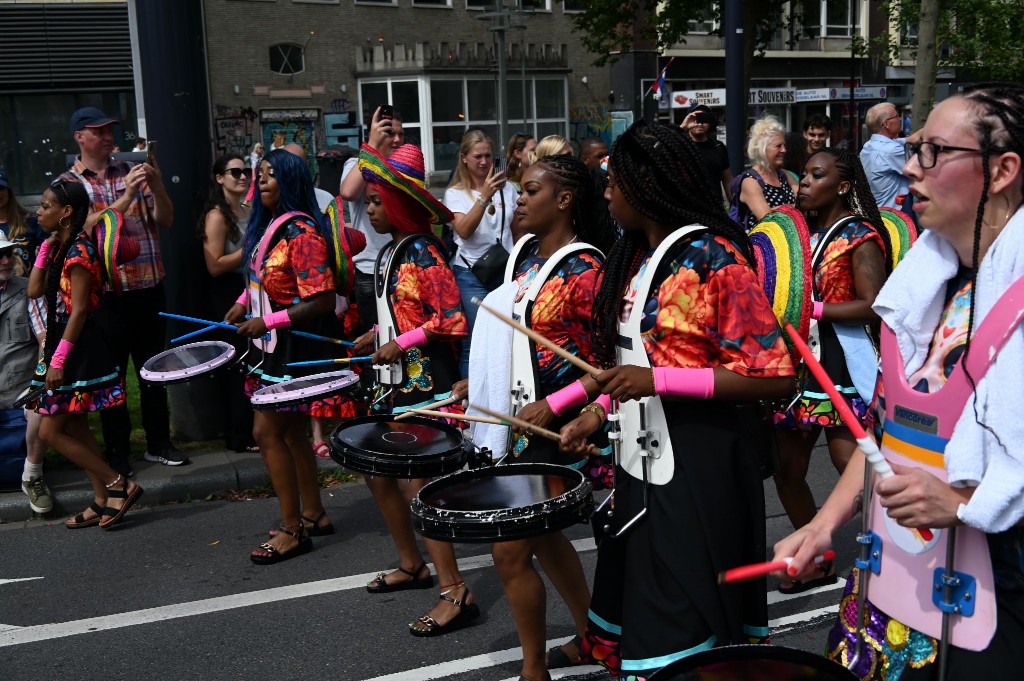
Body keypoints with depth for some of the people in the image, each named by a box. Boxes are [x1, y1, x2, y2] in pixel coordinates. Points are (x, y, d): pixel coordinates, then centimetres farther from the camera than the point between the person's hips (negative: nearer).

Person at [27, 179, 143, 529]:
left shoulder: (78, 251, -17)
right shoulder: (60, 248, 11)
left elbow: (79, 310, -20)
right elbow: (35, 290, 8)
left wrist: (58, 359, -21)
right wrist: (45, 247, 5)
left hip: (79, 349, -10)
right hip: (64, 343, 10)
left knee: (50, 432, -5)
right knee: (75, 428, 14)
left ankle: (120, 485, 1)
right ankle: (102, 501, 21)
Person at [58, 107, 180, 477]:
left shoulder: (132, 172, 9)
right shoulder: (69, 182, 0)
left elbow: (165, 220, 4)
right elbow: (86, 226, -16)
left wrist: (157, 187, -14)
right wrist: (127, 196, -25)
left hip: (149, 286, 4)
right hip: (107, 292, -3)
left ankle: (159, 443, 24)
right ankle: (117, 451, 16)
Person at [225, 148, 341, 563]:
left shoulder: (302, 233, -19)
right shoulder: (267, 226, 11)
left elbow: (322, 300, -23)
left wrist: (267, 321, -22)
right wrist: (244, 303, 7)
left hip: (295, 345, -10)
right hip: (273, 343, 10)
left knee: (267, 431, -7)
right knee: (290, 431, 16)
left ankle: (293, 531, 3)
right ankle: (313, 515, 28)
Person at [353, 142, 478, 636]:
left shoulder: (424, 253, -14)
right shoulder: (389, 252, 12)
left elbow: (452, 323, -19)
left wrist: (402, 344, -19)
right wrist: (377, 337, 13)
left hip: (426, 384, -9)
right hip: (395, 382, 9)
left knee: (414, 483, -11)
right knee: (379, 473, 14)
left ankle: (455, 593, -6)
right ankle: (411, 565, 31)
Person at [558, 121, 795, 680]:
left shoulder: (713, 259, -15)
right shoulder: (635, 258, 11)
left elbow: (772, 376, -20)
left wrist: (657, 382, -24)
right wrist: (596, 413, 6)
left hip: (699, 466, -8)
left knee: (686, 634, 3)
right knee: (637, 607, 18)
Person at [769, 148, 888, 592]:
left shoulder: (858, 233, -7)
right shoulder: (802, 230, 15)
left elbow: (873, 306, -16)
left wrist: (810, 309, -17)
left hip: (842, 362, -7)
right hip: (799, 359, 8)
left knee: (851, 464, -13)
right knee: (786, 470, 10)